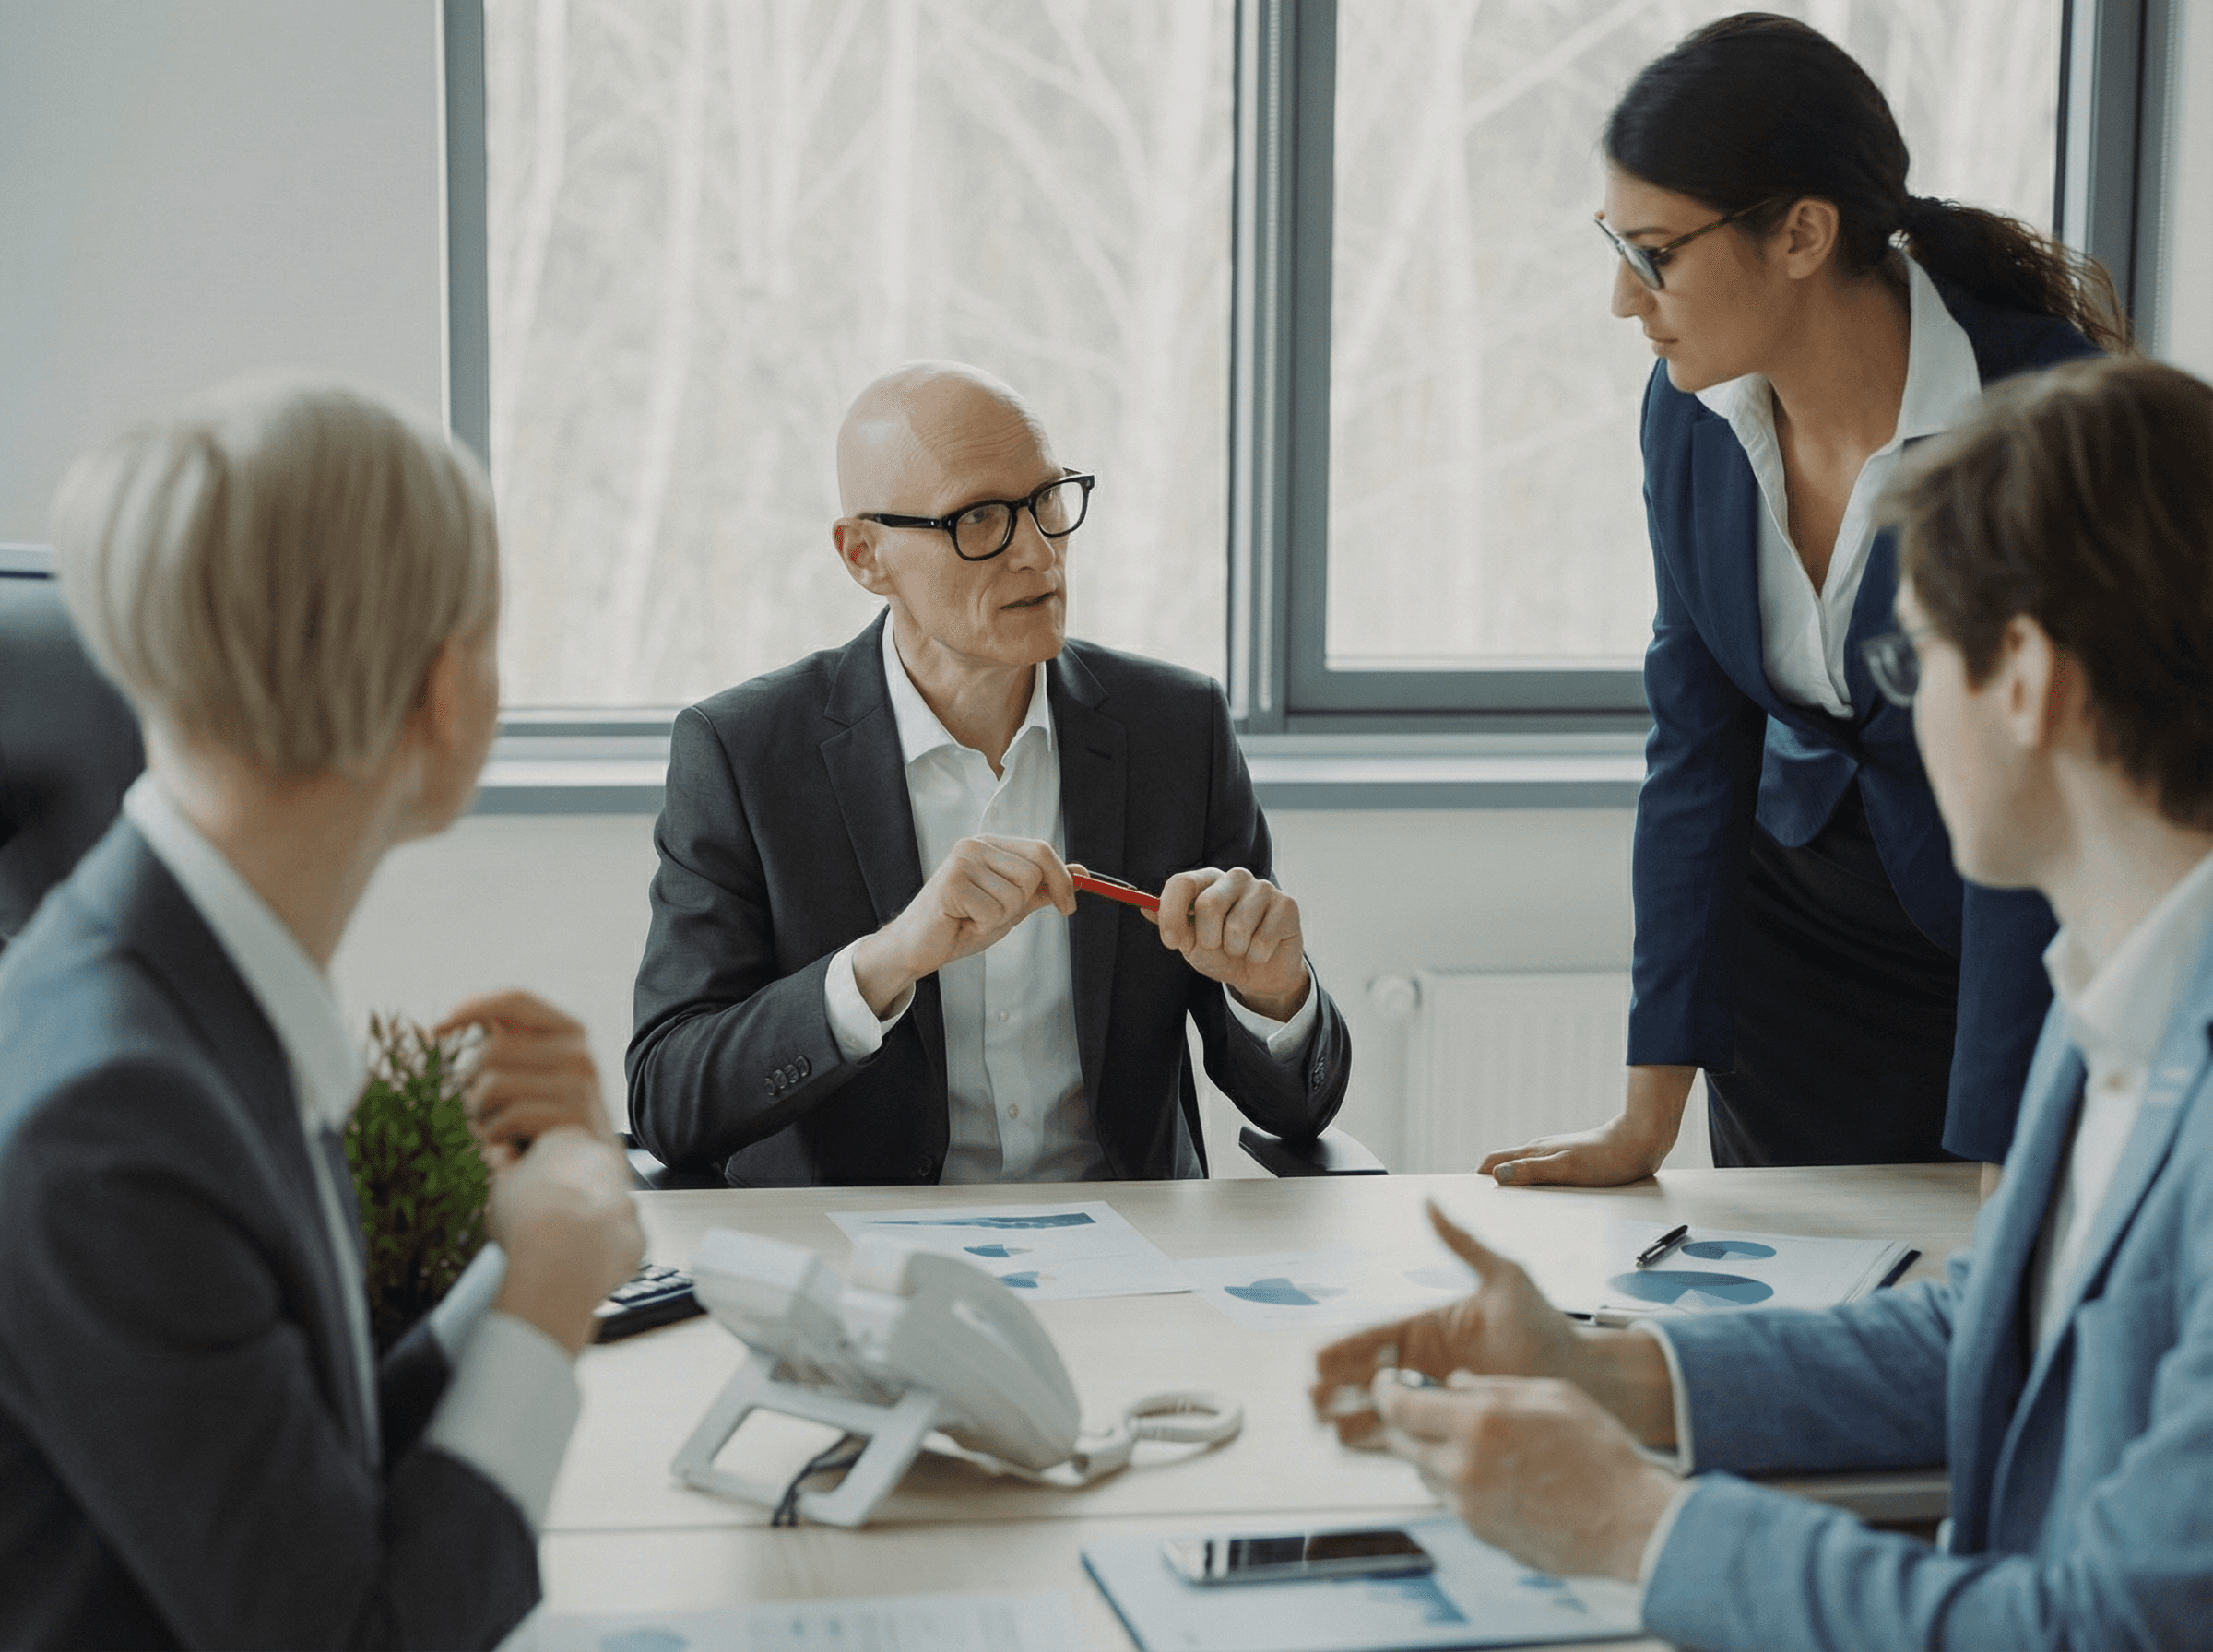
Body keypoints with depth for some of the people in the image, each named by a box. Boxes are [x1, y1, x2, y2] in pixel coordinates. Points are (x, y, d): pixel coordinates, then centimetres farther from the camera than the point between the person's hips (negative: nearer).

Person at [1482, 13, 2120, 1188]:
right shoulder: (1691, 410, -10)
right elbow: (1697, 742, -5)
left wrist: (1996, 1186, -28)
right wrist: (1648, 1118, -7)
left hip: (2052, 951, -4)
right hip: (1801, 934, 5)